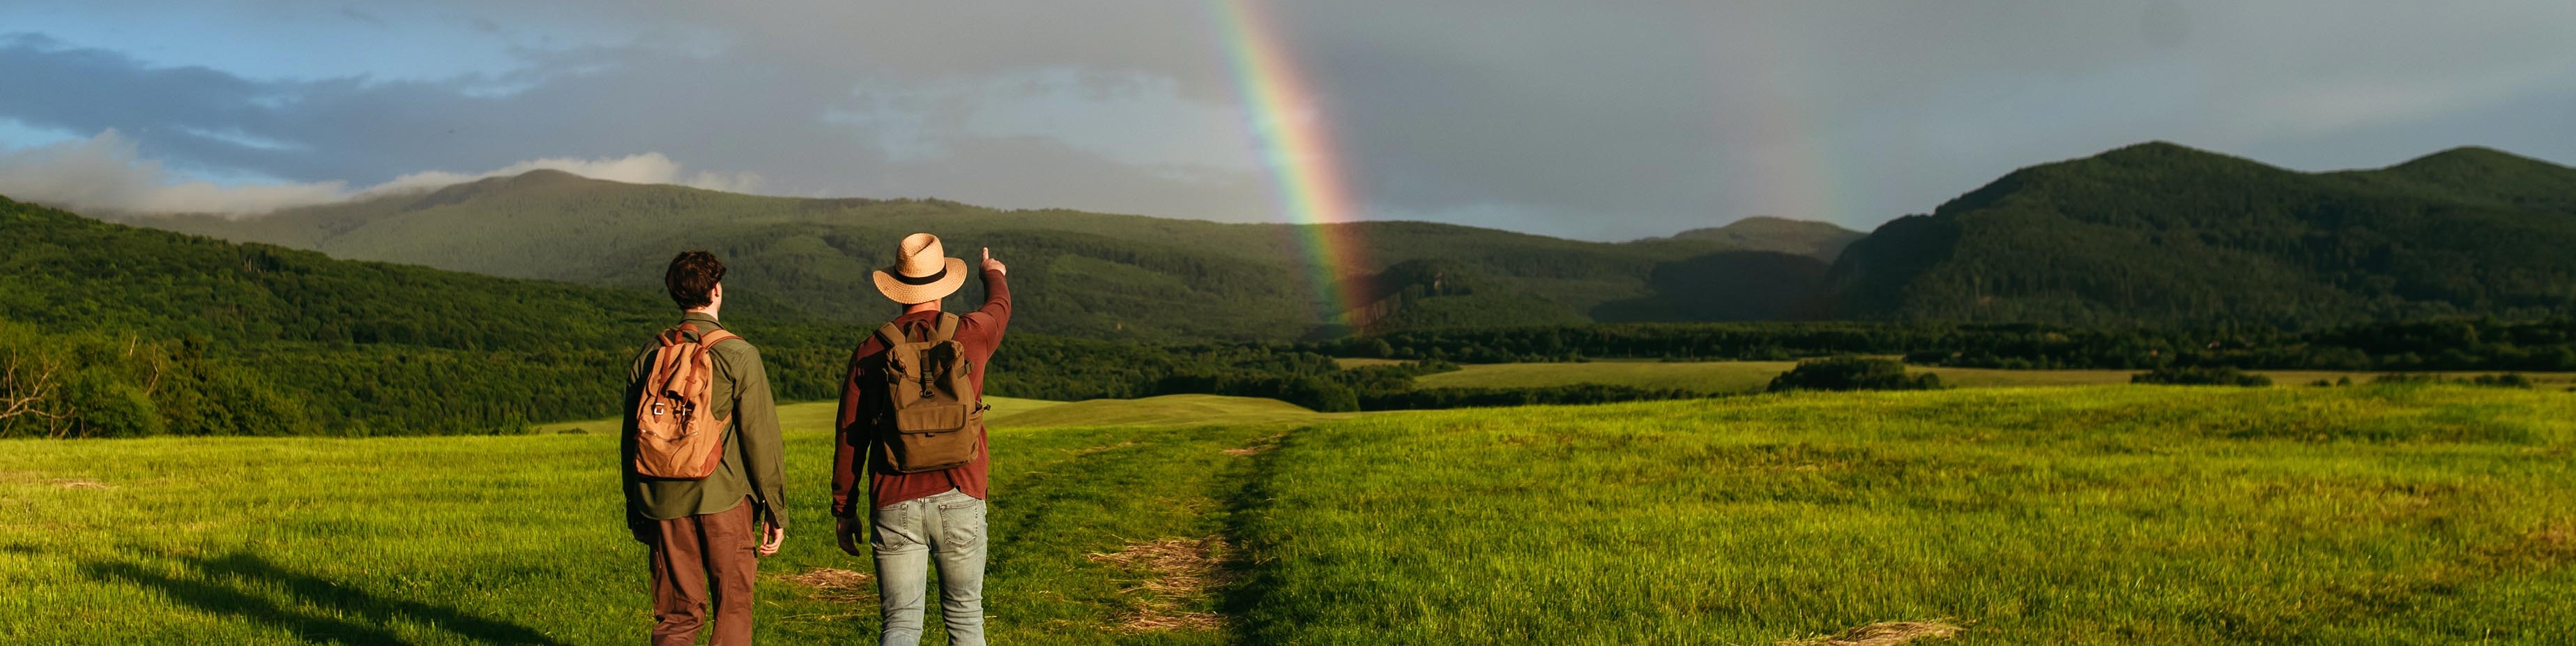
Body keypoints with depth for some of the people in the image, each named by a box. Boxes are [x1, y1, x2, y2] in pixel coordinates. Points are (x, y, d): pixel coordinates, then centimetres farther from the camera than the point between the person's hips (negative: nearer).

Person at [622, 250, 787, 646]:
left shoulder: (648, 357, 6)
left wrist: (635, 510, 21)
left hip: (664, 504, 4)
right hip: (724, 500, -4)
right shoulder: (739, 355, -7)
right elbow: (760, 437, -8)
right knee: (733, 612, 6)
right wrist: (774, 510, -1)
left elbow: (630, 439, 11)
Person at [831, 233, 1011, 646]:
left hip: (895, 505, 0)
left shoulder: (870, 351, 0)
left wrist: (845, 510, 12)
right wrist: (993, 274, 48)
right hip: (958, 501, 0)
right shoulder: (971, 334, -1)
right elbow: (1000, 306, 25)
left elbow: (850, 437, 2)